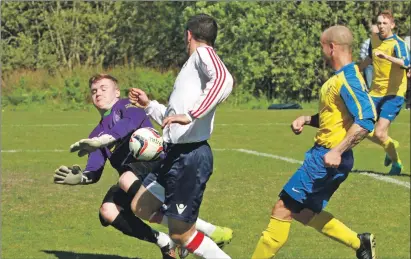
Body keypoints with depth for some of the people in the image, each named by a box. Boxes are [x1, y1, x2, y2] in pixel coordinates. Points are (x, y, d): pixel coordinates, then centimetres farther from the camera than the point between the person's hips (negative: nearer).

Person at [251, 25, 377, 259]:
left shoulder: (348, 79, -18)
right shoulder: (341, 77, 14)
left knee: (284, 209, -7)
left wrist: (338, 151, -32)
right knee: (304, 213, 16)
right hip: (324, 154, 10)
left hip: (327, 159, -10)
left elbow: (366, 120, -28)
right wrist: (307, 120, 8)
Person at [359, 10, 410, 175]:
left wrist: (386, 56, -50)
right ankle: (392, 148, 32)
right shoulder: (374, 38, 6)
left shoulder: (397, 43, -15)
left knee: (379, 134, -16)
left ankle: (396, 163, 9)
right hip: (375, 92, 7)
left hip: (393, 94, -7)